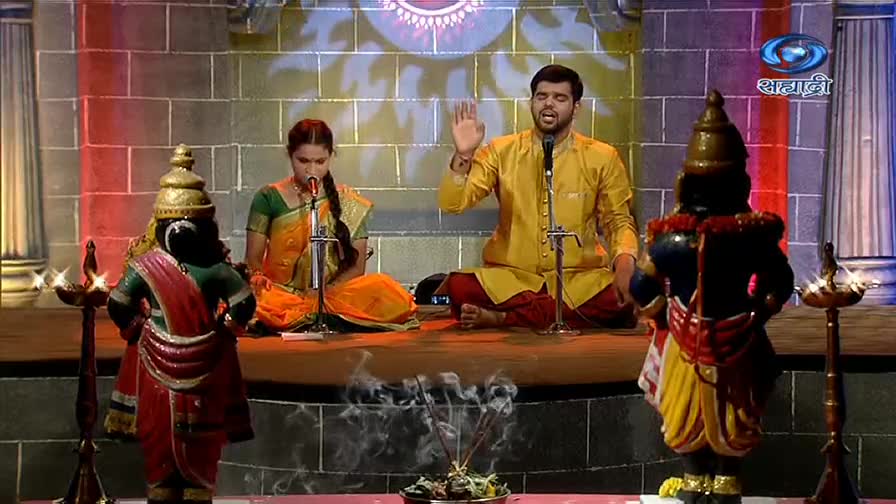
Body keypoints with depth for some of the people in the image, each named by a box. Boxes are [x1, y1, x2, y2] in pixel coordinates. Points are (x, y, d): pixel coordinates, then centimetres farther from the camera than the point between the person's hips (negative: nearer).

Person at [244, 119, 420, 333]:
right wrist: (259, 279, -17)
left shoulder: (348, 204, 9)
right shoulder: (269, 198, 8)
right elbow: (253, 259, 7)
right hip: (282, 296, -1)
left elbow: (356, 265, 6)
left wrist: (327, 291, -13)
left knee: (384, 289, -32)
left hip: (333, 296, 1)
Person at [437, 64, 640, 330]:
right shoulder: (502, 151, 5)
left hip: (578, 278, 1)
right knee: (458, 287, -29)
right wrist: (463, 156, -19)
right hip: (509, 277, 0)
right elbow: (452, 204, -1)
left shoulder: (602, 158, 4)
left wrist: (625, 263, -16)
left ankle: (502, 318, -23)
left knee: (621, 301, -32)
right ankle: (563, 314, -20)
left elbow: (619, 221, 6)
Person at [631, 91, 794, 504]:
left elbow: (641, 289, -8)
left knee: (687, 415, 21)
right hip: (736, 342, 1)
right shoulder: (754, 235, -18)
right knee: (733, 418, 21)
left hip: (684, 342, 0)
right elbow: (780, 284, -3)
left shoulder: (671, 239, -21)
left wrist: (664, 316, 10)